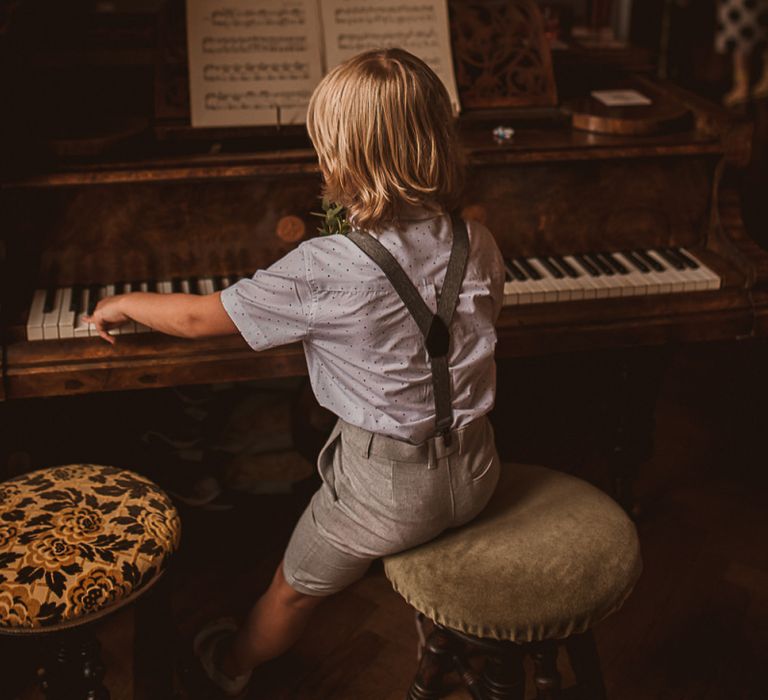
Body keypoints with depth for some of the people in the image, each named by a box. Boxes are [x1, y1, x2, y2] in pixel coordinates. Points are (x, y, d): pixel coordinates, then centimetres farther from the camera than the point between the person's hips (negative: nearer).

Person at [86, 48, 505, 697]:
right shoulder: (479, 244, -7)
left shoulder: (325, 269, -22)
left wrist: (124, 303, 8)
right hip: (475, 471, 5)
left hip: (387, 484, -4)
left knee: (293, 589, 23)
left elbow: (197, 318, -11)